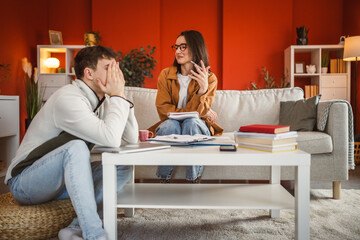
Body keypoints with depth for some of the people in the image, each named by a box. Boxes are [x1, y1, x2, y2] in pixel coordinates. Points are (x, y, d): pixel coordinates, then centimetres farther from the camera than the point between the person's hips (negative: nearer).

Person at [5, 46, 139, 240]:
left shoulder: (102, 99, 1)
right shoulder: (68, 99, -24)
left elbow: (132, 138, -2)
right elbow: (111, 139, -37)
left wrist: (121, 96, -10)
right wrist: (117, 96, -24)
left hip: (61, 179, 8)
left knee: (123, 168, -7)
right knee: (76, 147, -35)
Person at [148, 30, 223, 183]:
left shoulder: (209, 78, -4)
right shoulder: (166, 75, 0)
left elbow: (196, 112, -13)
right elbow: (163, 108, -9)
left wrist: (203, 89, -34)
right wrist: (202, 112, -14)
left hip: (198, 127, 0)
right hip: (170, 126, 1)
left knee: (191, 122, -34)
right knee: (170, 125, -34)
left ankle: (194, 180, -24)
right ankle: (164, 180, -19)